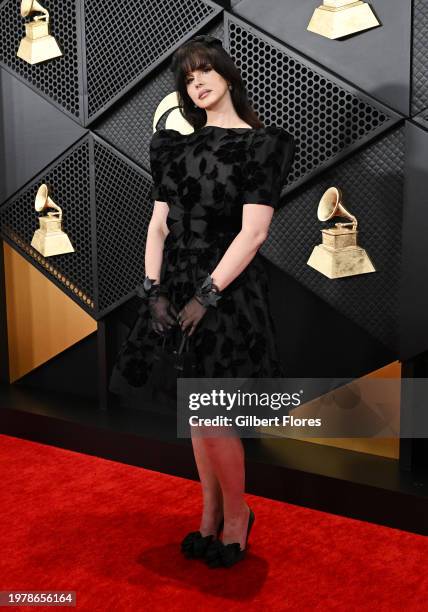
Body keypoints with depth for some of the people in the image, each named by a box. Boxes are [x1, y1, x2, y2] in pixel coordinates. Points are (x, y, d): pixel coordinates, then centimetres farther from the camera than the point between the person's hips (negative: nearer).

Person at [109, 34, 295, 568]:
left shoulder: (262, 144, -3)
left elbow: (253, 231, -12)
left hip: (227, 289, -5)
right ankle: (210, 514, 27)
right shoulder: (176, 146, 13)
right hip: (176, 286, 5)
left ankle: (236, 513, 19)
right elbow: (158, 224, 7)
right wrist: (154, 289, -6)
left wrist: (205, 296, -17)